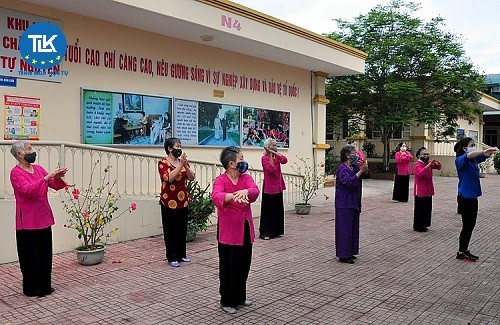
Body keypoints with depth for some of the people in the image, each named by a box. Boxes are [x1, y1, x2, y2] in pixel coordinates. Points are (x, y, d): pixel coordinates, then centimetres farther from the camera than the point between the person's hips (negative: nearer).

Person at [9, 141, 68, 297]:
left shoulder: (38, 168, 9)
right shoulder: (16, 172, -10)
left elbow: (54, 185, 10)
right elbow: (28, 190, -24)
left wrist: (58, 178, -11)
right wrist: (47, 177, -28)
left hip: (44, 218, 6)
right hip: (28, 221, -6)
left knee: (45, 254, 12)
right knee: (31, 256, 3)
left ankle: (44, 286, 24)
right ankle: (31, 289, 16)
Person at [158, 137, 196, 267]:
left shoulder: (183, 161, 10)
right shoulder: (163, 163, -6)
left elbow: (192, 177, 0)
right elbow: (169, 177, -22)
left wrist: (185, 165, -15)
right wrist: (180, 165, -23)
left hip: (183, 201, 5)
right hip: (169, 202, -5)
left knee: (182, 229, 11)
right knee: (170, 230, 2)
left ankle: (181, 254, 23)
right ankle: (172, 257, 10)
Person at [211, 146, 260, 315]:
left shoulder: (246, 178, 3)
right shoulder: (221, 180, -13)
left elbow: (255, 191, -17)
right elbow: (216, 196, -33)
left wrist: (245, 191, -40)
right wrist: (234, 196, -52)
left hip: (245, 229, 6)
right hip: (228, 232, -5)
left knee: (244, 266, 16)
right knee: (228, 267, 5)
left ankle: (240, 297, 35)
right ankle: (227, 302, 22)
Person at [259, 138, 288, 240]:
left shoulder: (277, 156, 11)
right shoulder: (264, 158, -10)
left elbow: (285, 160, -8)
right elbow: (270, 169, -24)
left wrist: (275, 153, -14)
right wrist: (270, 155, -21)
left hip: (278, 187, 7)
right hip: (269, 188, -7)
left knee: (278, 209, 12)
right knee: (268, 210, -2)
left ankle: (276, 231, 22)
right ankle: (265, 232, 5)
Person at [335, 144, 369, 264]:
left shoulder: (355, 167, 9)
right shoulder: (342, 168, -14)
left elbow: (366, 175, 3)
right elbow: (349, 181, -28)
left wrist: (365, 169, -17)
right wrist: (361, 171, -27)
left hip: (354, 202, 9)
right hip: (344, 203, -9)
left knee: (353, 227, 13)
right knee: (345, 228, -4)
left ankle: (349, 252, 24)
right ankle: (343, 255, 3)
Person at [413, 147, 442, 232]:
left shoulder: (428, 163, 8)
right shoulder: (417, 164, -14)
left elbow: (439, 167, 17)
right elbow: (420, 173, -31)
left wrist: (436, 163, -5)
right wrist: (428, 165, -37)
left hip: (428, 191, 8)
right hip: (420, 192, -8)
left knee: (428, 209, 14)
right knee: (419, 210, -1)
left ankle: (424, 225, 26)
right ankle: (418, 227, 8)